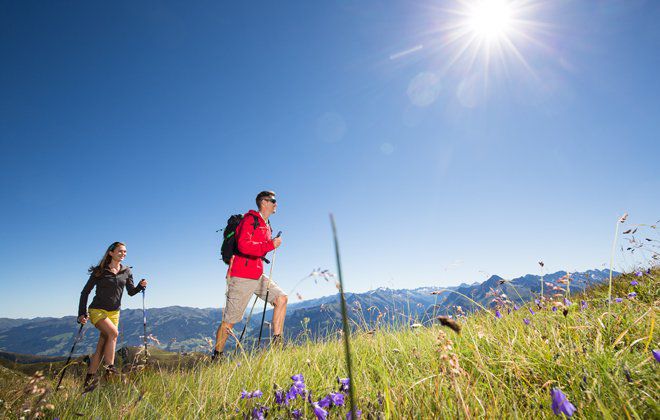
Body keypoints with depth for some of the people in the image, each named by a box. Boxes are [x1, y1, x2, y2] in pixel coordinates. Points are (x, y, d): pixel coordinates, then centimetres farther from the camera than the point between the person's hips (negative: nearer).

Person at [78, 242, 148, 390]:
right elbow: (85, 292, -2)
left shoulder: (127, 271, 5)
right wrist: (82, 313, -9)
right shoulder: (100, 271, -7)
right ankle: (110, 369, -20)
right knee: (113, 333, -26)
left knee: (101, 347, 4)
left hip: (114, 312, 4)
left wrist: (141, 286, -15)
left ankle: (89, 379, 14)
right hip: (97, 310, -4)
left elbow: (131, 292, 7)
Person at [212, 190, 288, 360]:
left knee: (281, 298, -5)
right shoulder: (250, 219, -12)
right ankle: (216, 356, 21)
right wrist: (271, 245, -27)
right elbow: (243, 245, -27)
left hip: (257, 276, 8)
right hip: (241, 277, -8)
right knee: (230, 320, 2)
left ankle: (276, 343, 0)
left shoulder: (266, 225, 17)